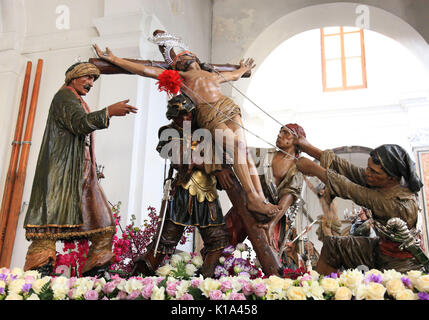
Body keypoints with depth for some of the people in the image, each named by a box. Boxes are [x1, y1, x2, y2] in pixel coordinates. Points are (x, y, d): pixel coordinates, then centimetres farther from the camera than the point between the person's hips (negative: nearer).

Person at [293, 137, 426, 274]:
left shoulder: (402, 203, -33)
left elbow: (352, 192, -32)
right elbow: (348, 169, -15)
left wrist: (313, 168, -27)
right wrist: (308, 146, -15)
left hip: (403, 262, -7)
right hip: (381, 246, 7)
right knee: (331, 245, 2)